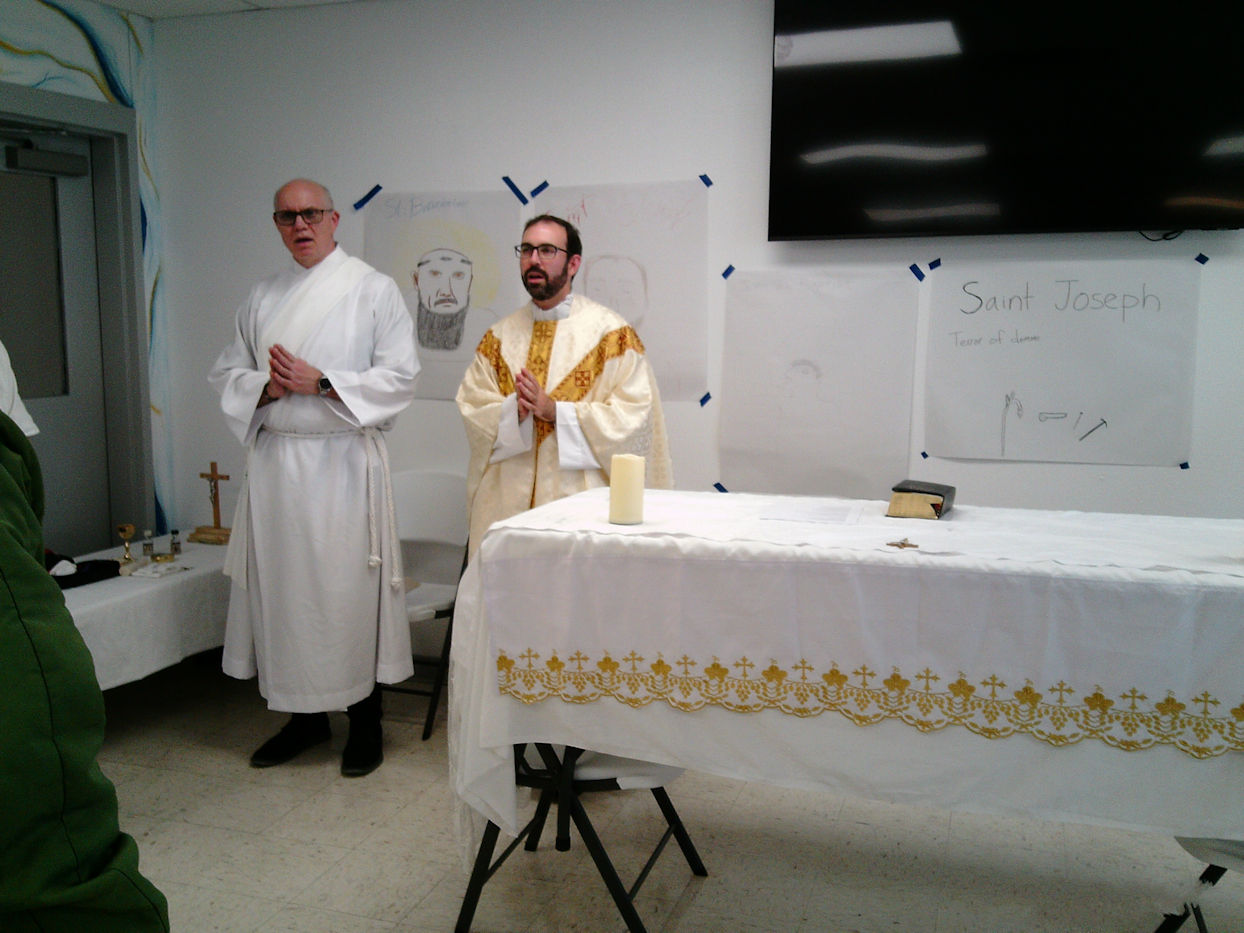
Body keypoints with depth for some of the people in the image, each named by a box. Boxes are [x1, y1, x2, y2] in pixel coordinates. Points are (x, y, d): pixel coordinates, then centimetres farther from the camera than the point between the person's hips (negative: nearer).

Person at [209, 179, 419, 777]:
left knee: (350, 588, -1)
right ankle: (305, 717, 24)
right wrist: (267, 387, -6)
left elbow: (399, 376, -7)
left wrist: (320, 384, -15)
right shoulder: (263, 298, 15)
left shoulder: (372, 289, 0)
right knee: (284, 587, 8)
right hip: (273, 459, 5)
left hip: (342, 460, -5)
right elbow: (227, 374, 15)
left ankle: (365, 722, 15)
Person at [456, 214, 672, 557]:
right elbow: (471, 408, 7)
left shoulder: (611, 332, 0)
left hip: (581, 501, -3)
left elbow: (633, 415, -9)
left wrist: (555, 410, -16)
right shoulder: (499, 336, 13)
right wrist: (512, 410, -14)